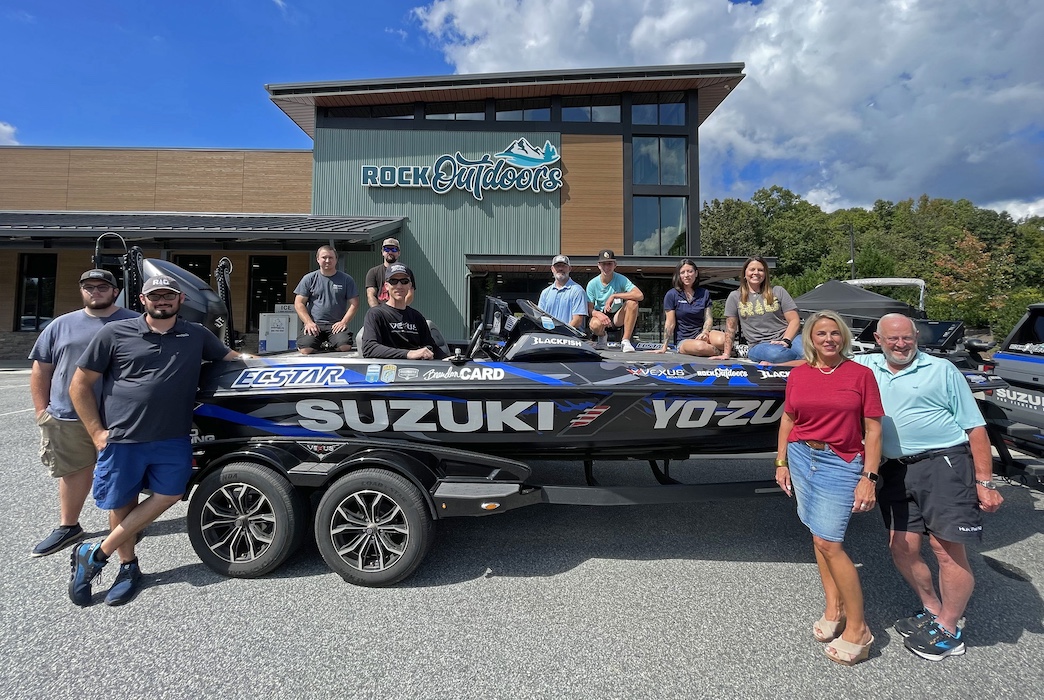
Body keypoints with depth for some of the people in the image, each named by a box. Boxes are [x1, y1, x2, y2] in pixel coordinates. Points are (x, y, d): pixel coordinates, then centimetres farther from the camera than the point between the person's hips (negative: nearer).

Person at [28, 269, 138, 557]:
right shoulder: (61, 325, 11)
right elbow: (40, 371, 14)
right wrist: (42, 410, 7)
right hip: (67, 418, 3)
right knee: (73, 472, 13)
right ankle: (68, 527, 29)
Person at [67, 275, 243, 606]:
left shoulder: (197, 335, 5)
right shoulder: (114, 333, -2)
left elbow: (234, 358, 17)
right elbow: (79, 385, 2)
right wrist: (96, 432, -4)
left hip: (173, 439, 2)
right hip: (121, 439, -1)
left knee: (168, 495, -3)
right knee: (121, 505, 10)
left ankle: (94, 554, 14)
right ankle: (128, 566, 32)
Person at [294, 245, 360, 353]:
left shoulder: (346, 280, 9)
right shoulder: (309, 279, 9)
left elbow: (354, 303, 6)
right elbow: (299, 303, 7)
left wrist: (343, 322, -8)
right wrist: (309, 322, -8)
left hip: (336, 325, 0)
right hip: (314, 324, 0)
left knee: (345, 347, -28)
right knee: (306, 350, -25)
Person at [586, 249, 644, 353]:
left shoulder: (621, 279, -10)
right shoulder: (592, 284, -8)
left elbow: (640, 295, -24)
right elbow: (589, 309, -10)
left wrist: (614, 296, -28)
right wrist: (599, 314, -34)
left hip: (618, 317, 1)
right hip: (601, 315, -1)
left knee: (632, 302, -28)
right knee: (595, 325, -37)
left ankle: (625, 341, -21)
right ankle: (601, 337, 4)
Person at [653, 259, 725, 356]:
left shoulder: (704, 294, 10)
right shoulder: (671, 295, -2)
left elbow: (708, 319, 4)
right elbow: (670, 323, -2)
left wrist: (704, 333, -18)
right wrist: (664, 348, -5)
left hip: (702, 334, 3)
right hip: (683, 340, -2)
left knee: (722, 340, -32)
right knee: (700, 346, -37)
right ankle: (718, 352, -6)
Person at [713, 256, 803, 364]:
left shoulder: (778, 292, 11)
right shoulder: (735, 297, 10)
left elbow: (794, 320, 6)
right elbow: (730, 328, 12)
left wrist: (785, 341, -11)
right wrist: (726, 354, 8)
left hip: (789, 338, 1)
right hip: (760, 345, -1)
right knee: (774, 353, -38)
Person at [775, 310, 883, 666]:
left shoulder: (861, 374, -5)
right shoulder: (798, 374, 5)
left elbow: (873, 429, -5)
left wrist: (869, 477, -10)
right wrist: (781, 463, 10)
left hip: (841, 463, -4)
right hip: (801, 457, 4)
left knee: (828, 542, -7)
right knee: (819, 536, 12)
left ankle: (857, 628, 9)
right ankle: (834, 609, 27)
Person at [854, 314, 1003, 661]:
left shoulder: (941, 370, 1)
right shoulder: (866, 366, 10)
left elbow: (975, 427, -1)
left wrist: (985, 483, -7)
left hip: (944, 463, -4)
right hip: (897, 471, 4)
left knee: (947, 547, -5)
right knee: (902, 548, 7)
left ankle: (949, 632, 13)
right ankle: (933, 611, 30)